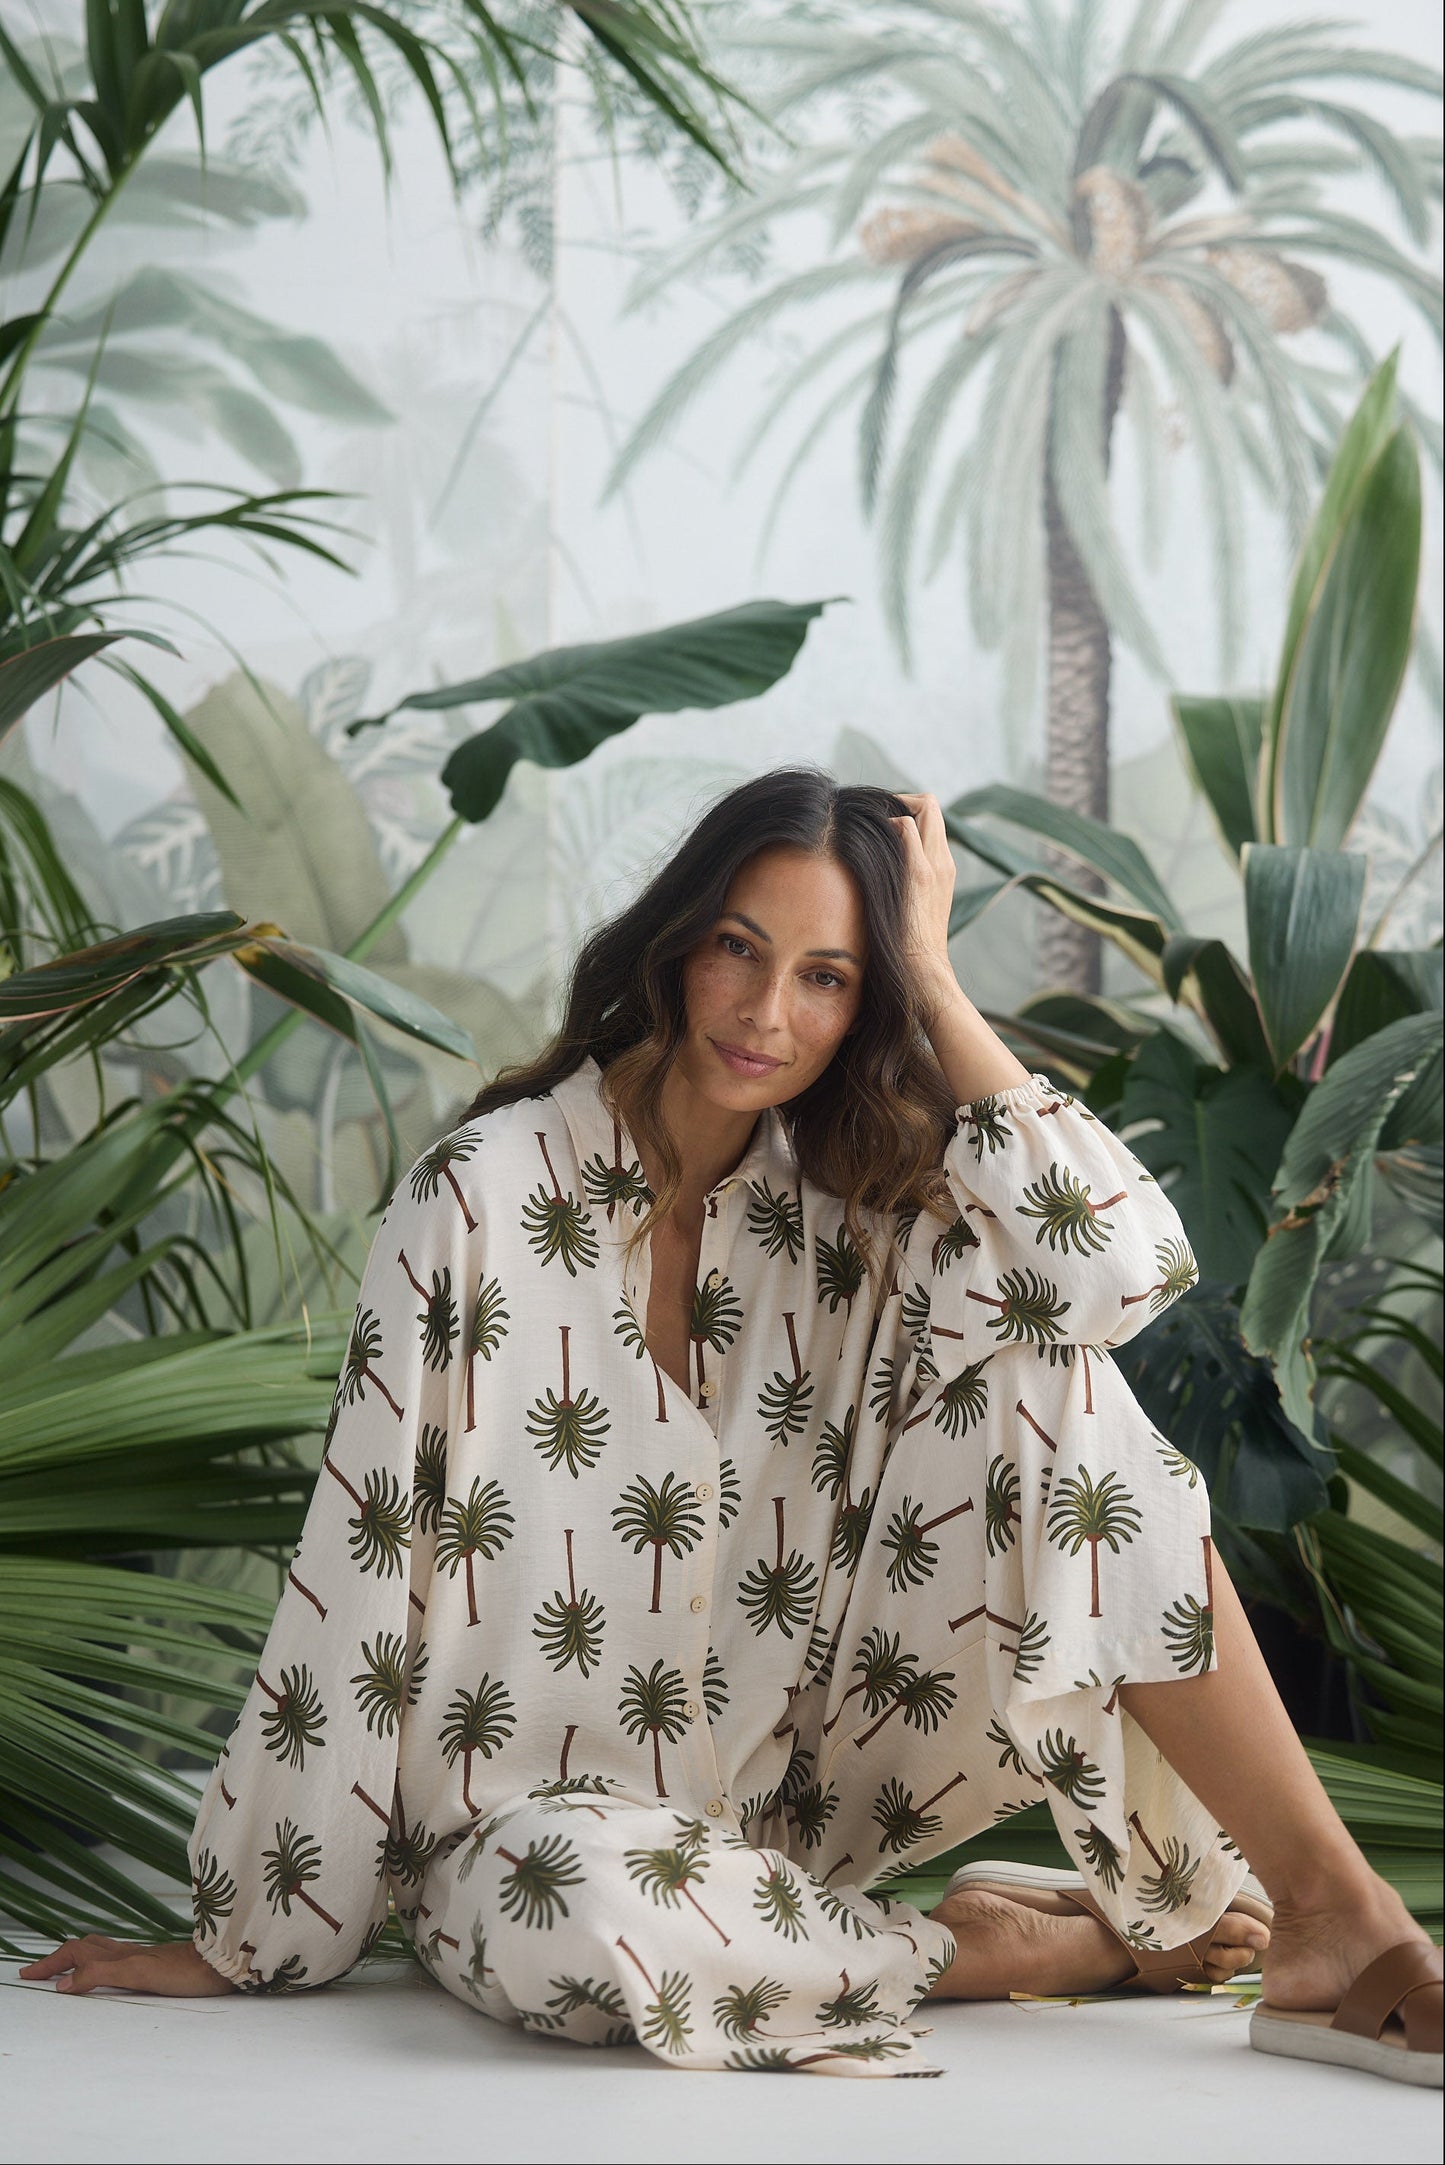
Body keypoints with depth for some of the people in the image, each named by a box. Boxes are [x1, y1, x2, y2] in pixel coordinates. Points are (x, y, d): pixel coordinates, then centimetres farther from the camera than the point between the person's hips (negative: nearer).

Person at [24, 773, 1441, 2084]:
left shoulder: (842, 1201, -2)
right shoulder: (489, 1195, -13)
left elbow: (1119, 1259, -23)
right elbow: (361, 1574, -12)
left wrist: (934, 985, -15)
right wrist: (244, 1943, -9)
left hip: (800, 1793, 3)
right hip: (550, 1805, -3)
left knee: (1042, 1371, -17)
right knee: (566, 1907, -41)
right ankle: (1063, 1946, -17)